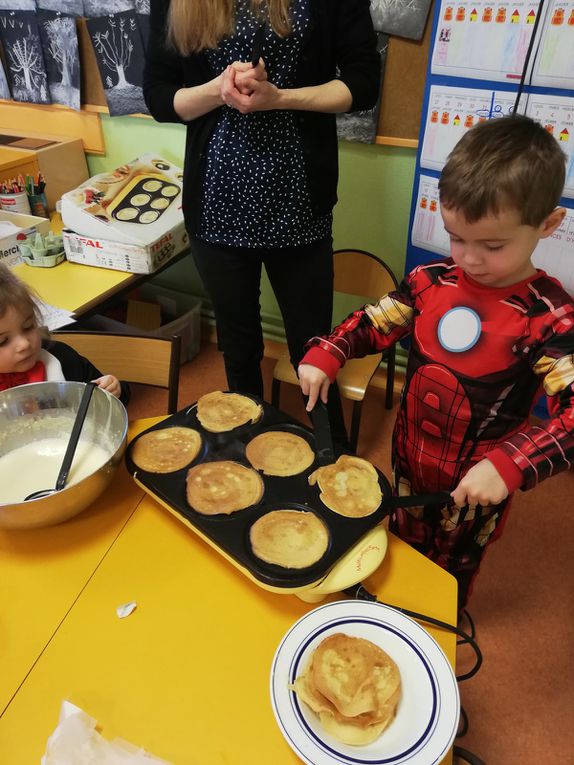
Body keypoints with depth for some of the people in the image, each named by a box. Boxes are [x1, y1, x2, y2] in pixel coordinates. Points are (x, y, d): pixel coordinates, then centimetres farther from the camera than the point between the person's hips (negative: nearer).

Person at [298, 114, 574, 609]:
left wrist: (508, 466, -40)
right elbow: (374, 323, -1)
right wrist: (326, 355, -16)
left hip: (475, 487, -4)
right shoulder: (433, 280, -11)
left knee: (451, 572, 25)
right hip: (409, 461, 4)